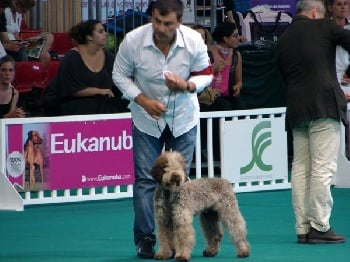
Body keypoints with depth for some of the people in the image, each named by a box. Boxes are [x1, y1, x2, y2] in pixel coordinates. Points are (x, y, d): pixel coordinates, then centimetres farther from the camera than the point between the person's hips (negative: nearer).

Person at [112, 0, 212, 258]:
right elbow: (120, 75, -7)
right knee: (145, 179, -3)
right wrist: (143, 100, -21)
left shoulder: (193, 41, -19)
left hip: (183, 117, 1)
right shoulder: (133, 41, -22)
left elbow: (205, 74, -5)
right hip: (147, 118, -1)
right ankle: (144, 238, 4)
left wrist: (187, 86, -27)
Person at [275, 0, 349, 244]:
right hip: (324, 105, -6)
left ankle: (303, 228, 8)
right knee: (323, 168, -6)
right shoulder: (322, 27, 0)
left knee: (300, 168, 8)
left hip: (297, 110, 6)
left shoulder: (283, 40, 18)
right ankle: (320, 227, -8)